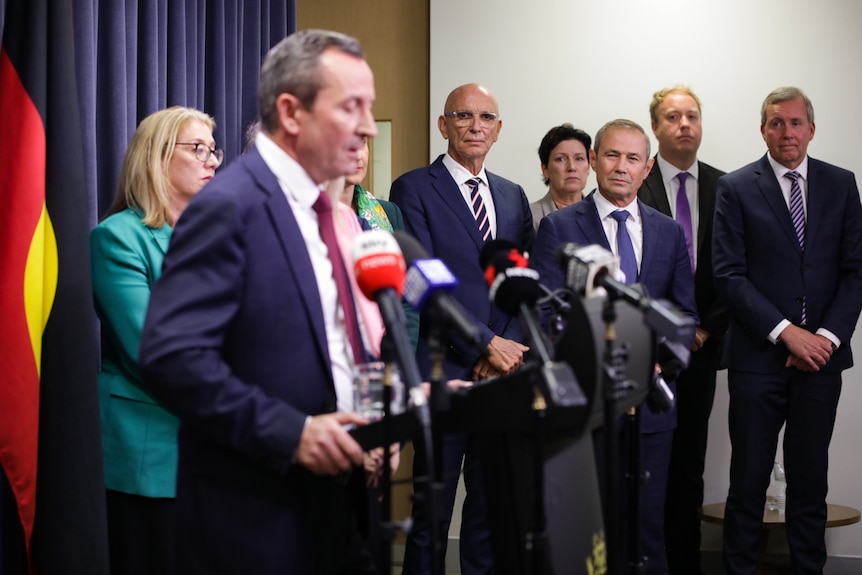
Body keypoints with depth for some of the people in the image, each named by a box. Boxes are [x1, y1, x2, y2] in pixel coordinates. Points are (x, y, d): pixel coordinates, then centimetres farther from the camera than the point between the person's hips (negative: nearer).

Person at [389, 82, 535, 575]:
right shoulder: (413, 189, -3)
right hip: (443, 372, -5)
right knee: (433, 511, 2)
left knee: (493, 503, 11)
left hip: (501, 371, 5)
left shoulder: (514, 196, 15)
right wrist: (484, 345, -13)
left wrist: (508, 347, -4)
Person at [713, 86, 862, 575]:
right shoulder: (736, 188, 0)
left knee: (811, 479, 10)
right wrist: (786, 331, -13)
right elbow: (730, 275, -6)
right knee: (749, 480, 3)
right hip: (759, 357, -2)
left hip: (821, 355, 2)